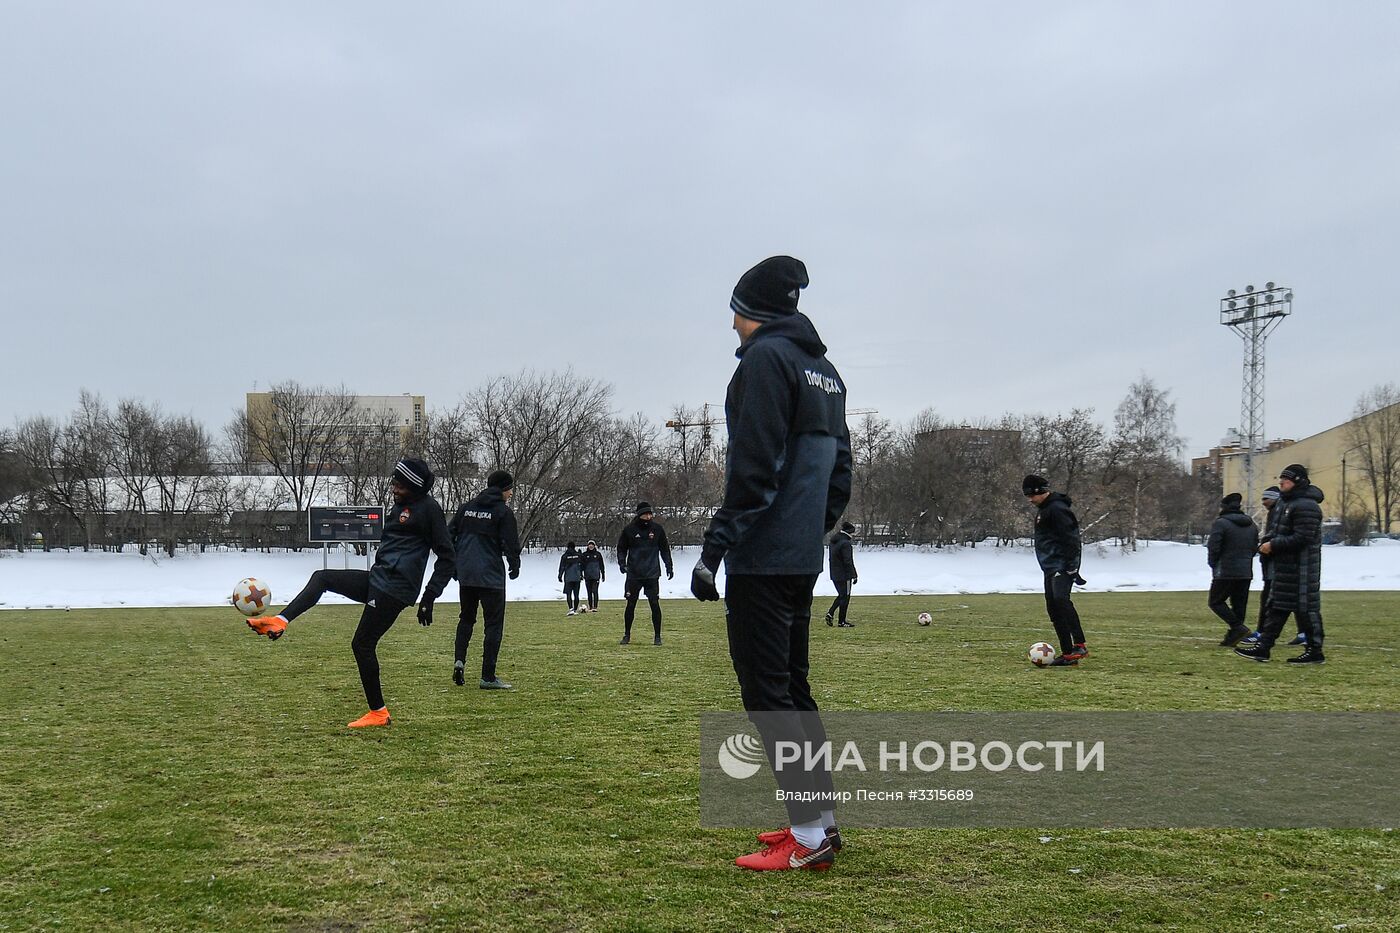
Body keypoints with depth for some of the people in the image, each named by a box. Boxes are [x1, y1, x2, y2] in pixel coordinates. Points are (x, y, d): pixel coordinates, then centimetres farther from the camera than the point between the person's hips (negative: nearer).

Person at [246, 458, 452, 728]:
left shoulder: (428, 508, -13)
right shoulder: (400, 505, 15)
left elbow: (446, 554, -14)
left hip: (394, 588, -9)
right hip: (377, 578, 9)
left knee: (362, 644, -4)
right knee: (321, 577, 10)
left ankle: (379, 713, 5)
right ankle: (280, 621, 0)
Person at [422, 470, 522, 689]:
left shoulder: (466, 507, 11)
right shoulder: (503, 512, -6)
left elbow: (449, 537, 12)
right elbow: (511, 544, -7)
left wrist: (453, 566, 19)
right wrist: (514, 567, 11)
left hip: (465, 575, 5)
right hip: (491, 576, -5)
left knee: (466, 618, 22)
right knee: (494, 623, 1)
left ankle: (459, 659, 4)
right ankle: (488, 677, -1)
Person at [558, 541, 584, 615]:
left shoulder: (564, 556, -3)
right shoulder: (578, 555, 2)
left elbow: (562, 567, -2)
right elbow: (582, 566, 8)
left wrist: (560, 576, 4)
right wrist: (581, 575, 19)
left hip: (568, 578, -2)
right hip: (577, 578, 2)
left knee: (568, 594, -2)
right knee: (576, 595, 8)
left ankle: (571, 609, -19)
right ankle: (575, 610, 9)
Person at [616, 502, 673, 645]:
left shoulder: (657, 528, 1)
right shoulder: (629, 529, -1)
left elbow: (664, 548, 12)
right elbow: (621, 548, 9)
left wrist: (669, 566, 8)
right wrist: (622, 563, -6)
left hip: (652, 574, 0)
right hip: (633, 574, 0)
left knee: (655, 604, -4)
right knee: (630, 605, 4)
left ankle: (657, 636, 5)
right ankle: (627, 635, 18)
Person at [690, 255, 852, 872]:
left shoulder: (766, 357, -10)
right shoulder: (824, 368, 18)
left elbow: (753, 469, -19)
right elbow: (839, 470, 19)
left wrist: (714, 546, -17)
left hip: (761, 559, -9)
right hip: (804, 559, 9)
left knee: (767, 692, -5)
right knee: (793, 685, 15)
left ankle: (809, 837, -4)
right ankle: (820, 818, 21)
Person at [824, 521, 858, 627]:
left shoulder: (834, 542, 11)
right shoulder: (845, 543, -17)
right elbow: (848, 561, -19)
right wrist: (854, 575, -14)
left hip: (834, 575, 8)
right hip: (844, 575, -8)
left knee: (842, 595, 21)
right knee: (845, 597, 1)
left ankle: (830, 613, 8)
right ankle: (842, 621, 5)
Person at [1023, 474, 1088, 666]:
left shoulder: (1057, 509, -14)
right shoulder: (1043, 509, 18)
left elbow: (1070, 539, -19)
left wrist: (1071, 567, -22)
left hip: (1062, 566, -10)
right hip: (1050, 567, 10)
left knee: (1060, 599, -26)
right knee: (1053, 608, 6)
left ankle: (1079, 645, -27)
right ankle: (1067, 654, 9)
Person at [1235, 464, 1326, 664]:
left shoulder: (1305, 506, -18)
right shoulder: (1285, 502, 15)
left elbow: (1302, 538, -24)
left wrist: (1273, 546, -19)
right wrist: (1268, 544, 4)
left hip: (1301, 567, -10)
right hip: (1284, 565, 10)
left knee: (1305, 606, -3)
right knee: (1277, 606, 11)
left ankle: (1315, 651, 6)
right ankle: (1263, 647, 15)